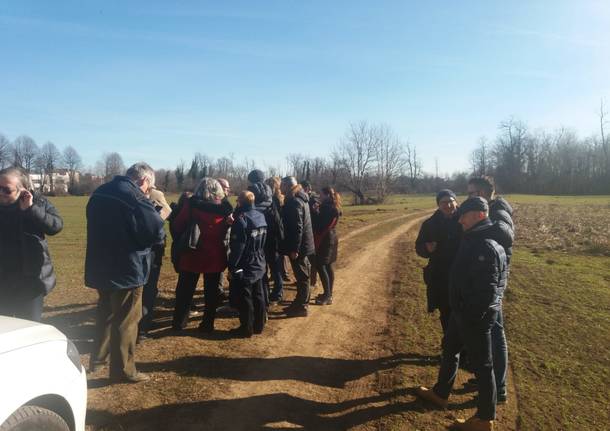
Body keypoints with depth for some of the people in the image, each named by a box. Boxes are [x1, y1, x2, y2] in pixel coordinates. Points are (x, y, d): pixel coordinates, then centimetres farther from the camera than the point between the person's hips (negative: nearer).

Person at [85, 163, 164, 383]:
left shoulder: (100, 192, 8)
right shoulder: (135, 198, -18)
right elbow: (157, 232, -19)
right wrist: (158, 215, 2)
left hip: (101, 266, 8)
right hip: (126, 269, -8)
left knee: (106, 313, 25)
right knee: (126, 320, 4)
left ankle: (98, 357, 39)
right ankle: (123, 370, 15)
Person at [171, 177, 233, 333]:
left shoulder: (191, 204, -11)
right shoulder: (224, 207, -6)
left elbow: (177, 226, -9)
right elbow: (228, 230, 4)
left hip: (192, 255, -1)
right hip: (215, 256, 1)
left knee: (185, 291, 15)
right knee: (211, 292, 14)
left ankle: (179, 322, 25)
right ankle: (207, 324, 19)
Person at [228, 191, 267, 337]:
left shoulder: (241, 219, -19)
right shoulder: (261, 216, 4)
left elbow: (237, 247, -19)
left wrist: (232, 266, -13)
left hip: (244, 267, -8)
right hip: (259, 265, 8)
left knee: (245, 299, 3)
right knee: (258, 296, 14)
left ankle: (246, 329, 12)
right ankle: (259, 325, 25)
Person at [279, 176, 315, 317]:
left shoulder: (294, 202, -20)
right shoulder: (299, 199, 12)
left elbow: (297, 227, -24)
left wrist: (294, 248, -23)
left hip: (298, 246, -10)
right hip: (302, 244, 10)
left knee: (302, 276, 0)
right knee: (302, 275, 17)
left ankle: (302, 306, 10)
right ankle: (300, 302, 29)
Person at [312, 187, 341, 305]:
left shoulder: (329, 208, -18)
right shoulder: (330, 207, 12)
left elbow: (320, 224, -21)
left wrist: (315, 212, -10)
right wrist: (317, 212, 1)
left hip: (325, 240, -10)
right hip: (329, 239, 10)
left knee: (320, 266, -4)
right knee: (328, 266, 14)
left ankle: (327, 296, 1)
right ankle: (328, 294, 22)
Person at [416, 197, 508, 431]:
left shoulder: (487, 247, -25)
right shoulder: (473, 240, 7)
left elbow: (487, 290, -27)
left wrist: (472, 318, -21)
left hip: (476, 316, -10)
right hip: (461, 311, 10)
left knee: (481, 365, 6)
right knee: (449, 350, 23)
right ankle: (440, 393, 43)